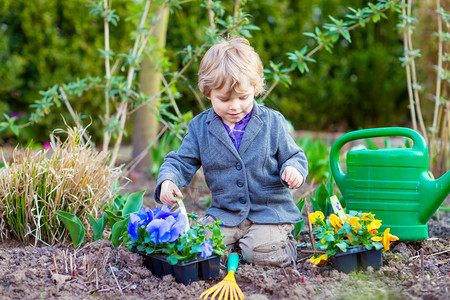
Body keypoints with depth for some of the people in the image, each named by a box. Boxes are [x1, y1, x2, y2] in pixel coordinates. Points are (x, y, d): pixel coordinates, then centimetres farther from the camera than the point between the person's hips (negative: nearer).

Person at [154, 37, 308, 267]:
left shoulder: (272, 122, -2)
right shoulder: (200, 127, 2)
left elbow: (293, 155, 4)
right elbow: (181, 162, 5)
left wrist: (294, 169, -20)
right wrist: (168, 181, -17)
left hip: (270, 211, -2)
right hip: (224, 212, 2)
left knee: (263, 254, -23)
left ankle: (284, 239, 10)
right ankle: (236, 241, 9)